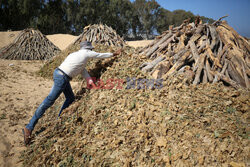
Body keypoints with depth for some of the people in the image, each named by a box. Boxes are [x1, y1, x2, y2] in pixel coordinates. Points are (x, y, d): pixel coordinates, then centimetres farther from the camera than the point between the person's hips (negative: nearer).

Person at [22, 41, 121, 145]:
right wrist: (114, 54, 29)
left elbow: (83, 70, 18)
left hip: (59, 74, 10)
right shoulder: (87, 53, 2)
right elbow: (102, 55, 14)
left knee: (70, 98, 18)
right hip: (62, 77, -10)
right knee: (49, 101, -10)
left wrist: (90, 81, 9)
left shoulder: (77, 54, 23)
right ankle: (29, 128, -8)